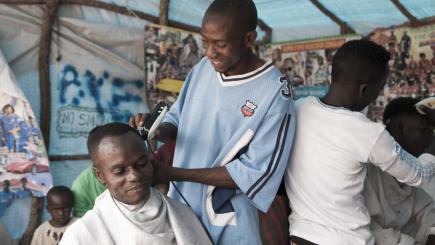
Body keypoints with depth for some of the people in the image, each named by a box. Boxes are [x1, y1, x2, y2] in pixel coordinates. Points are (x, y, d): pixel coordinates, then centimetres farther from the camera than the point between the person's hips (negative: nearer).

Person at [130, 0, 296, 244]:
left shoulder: (275, 93, -19)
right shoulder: (202, 68, -2)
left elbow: (256, 173, -21)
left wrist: (173, 173, -23)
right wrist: (157, 129, -14)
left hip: (225, 221, -5)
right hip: (179, 203, 5)